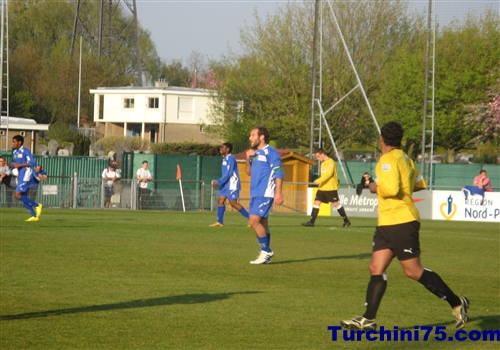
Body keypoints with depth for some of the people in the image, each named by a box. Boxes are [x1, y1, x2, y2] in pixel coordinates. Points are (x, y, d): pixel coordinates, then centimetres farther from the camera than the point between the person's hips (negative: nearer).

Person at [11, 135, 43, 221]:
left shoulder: (25, 151, -12)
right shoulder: (15, 152, 15)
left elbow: (33, 162, -18)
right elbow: (14, 164, 23)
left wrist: (20, 165, -21)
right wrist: (9, 165, 2)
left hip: (26, 176, -9)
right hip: (20, 176, 9)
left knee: (17, 195, -16)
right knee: (22, 197, 7)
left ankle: (37, 205, -5)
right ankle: (34, 216, 12)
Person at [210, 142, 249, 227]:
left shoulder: (231, 158, -15)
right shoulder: (225, 159, 15)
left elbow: (229, 173, -21)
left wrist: (219, 182, -20)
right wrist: (218, 182, 15)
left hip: (232, 184, -10)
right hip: (226, 185, 10)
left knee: (233, 203, -10)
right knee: (220, 200, 3)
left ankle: (250, 218, -3)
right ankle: (219, 222, 4)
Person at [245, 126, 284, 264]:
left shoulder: (270, 152, -9)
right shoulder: (255, 153, 17)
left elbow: (279, 173, -13)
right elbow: (248, 172, 22)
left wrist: (278, 192, -21)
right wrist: (248, 159, 4)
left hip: (265, 194, -9)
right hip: (255, 194, 9)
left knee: (254, 221, -16)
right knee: (262, 224, 10)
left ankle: (266, 251, -9)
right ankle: (266, 254, 14)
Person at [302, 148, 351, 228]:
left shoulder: (331, 162, -12)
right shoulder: (323, 163, 15)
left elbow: (329, 174, -23)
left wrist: (319, 180, -27)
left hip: (331, 188, -8)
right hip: (322, 188, 8)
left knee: (336, 203, -3)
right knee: (317, 202, 0)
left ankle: (346, 221, 8)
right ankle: (311, 222, -2)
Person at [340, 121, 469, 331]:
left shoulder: (389, 159, -14)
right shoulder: (404, 158, 15)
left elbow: (391, 188, -27)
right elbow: (420, 184, 23)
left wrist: (376, 188, -9)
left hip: (401, 222, -10)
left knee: (414, 271, -5)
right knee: (376, 269, 3)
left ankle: (457, 303, 4)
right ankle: (368, 320, 0)